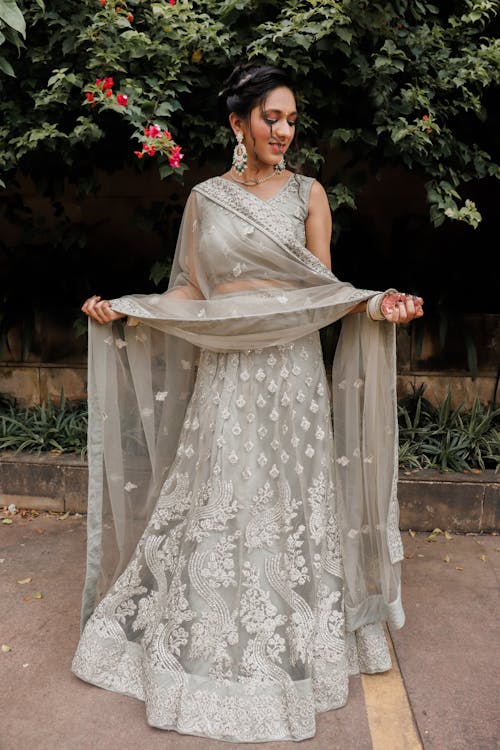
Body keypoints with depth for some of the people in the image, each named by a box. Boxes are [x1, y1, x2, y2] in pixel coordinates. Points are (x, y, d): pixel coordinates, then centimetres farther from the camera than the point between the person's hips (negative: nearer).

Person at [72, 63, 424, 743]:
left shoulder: (307, 193, 5)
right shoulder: (205, 197, 9)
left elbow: (323, 289, 1)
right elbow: (188, 291, 8)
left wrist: (376, 307, -17)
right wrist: (121, 312, -4)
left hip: (291, 366, -1)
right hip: (222, 371, 1)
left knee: (287, 504, 5)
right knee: (216, 506, 6)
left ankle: (292, 642, 26)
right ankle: (216, 640, 28)